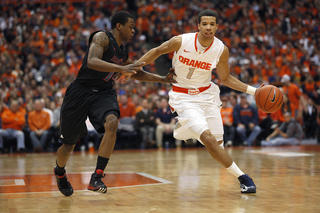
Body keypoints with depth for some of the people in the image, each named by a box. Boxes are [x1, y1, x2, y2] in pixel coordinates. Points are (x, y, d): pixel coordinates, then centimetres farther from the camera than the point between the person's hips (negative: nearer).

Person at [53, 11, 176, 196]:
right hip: (81, 91, -5)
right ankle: (60, 172, 39)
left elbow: (138, 73, 28)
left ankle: (97, 177, -25)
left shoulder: (123, 54, 13)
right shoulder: (102, 37, -10)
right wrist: (121, 69, -36)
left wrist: (164, 79, 19)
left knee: (112, 123, -29)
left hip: (104, 94, 5)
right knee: (69, 144, 4)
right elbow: (92, 62, -28)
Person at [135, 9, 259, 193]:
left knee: (218, 141, 2)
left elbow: (226, 78, 5)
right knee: (208, 139, -20)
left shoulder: (222, 50, -9)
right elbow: (158, 51, 1)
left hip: (207, 94, 4)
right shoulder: (180, 41, -17)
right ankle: (242, 177, -8)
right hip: (184, 97, -4)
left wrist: (253, 91, -4)